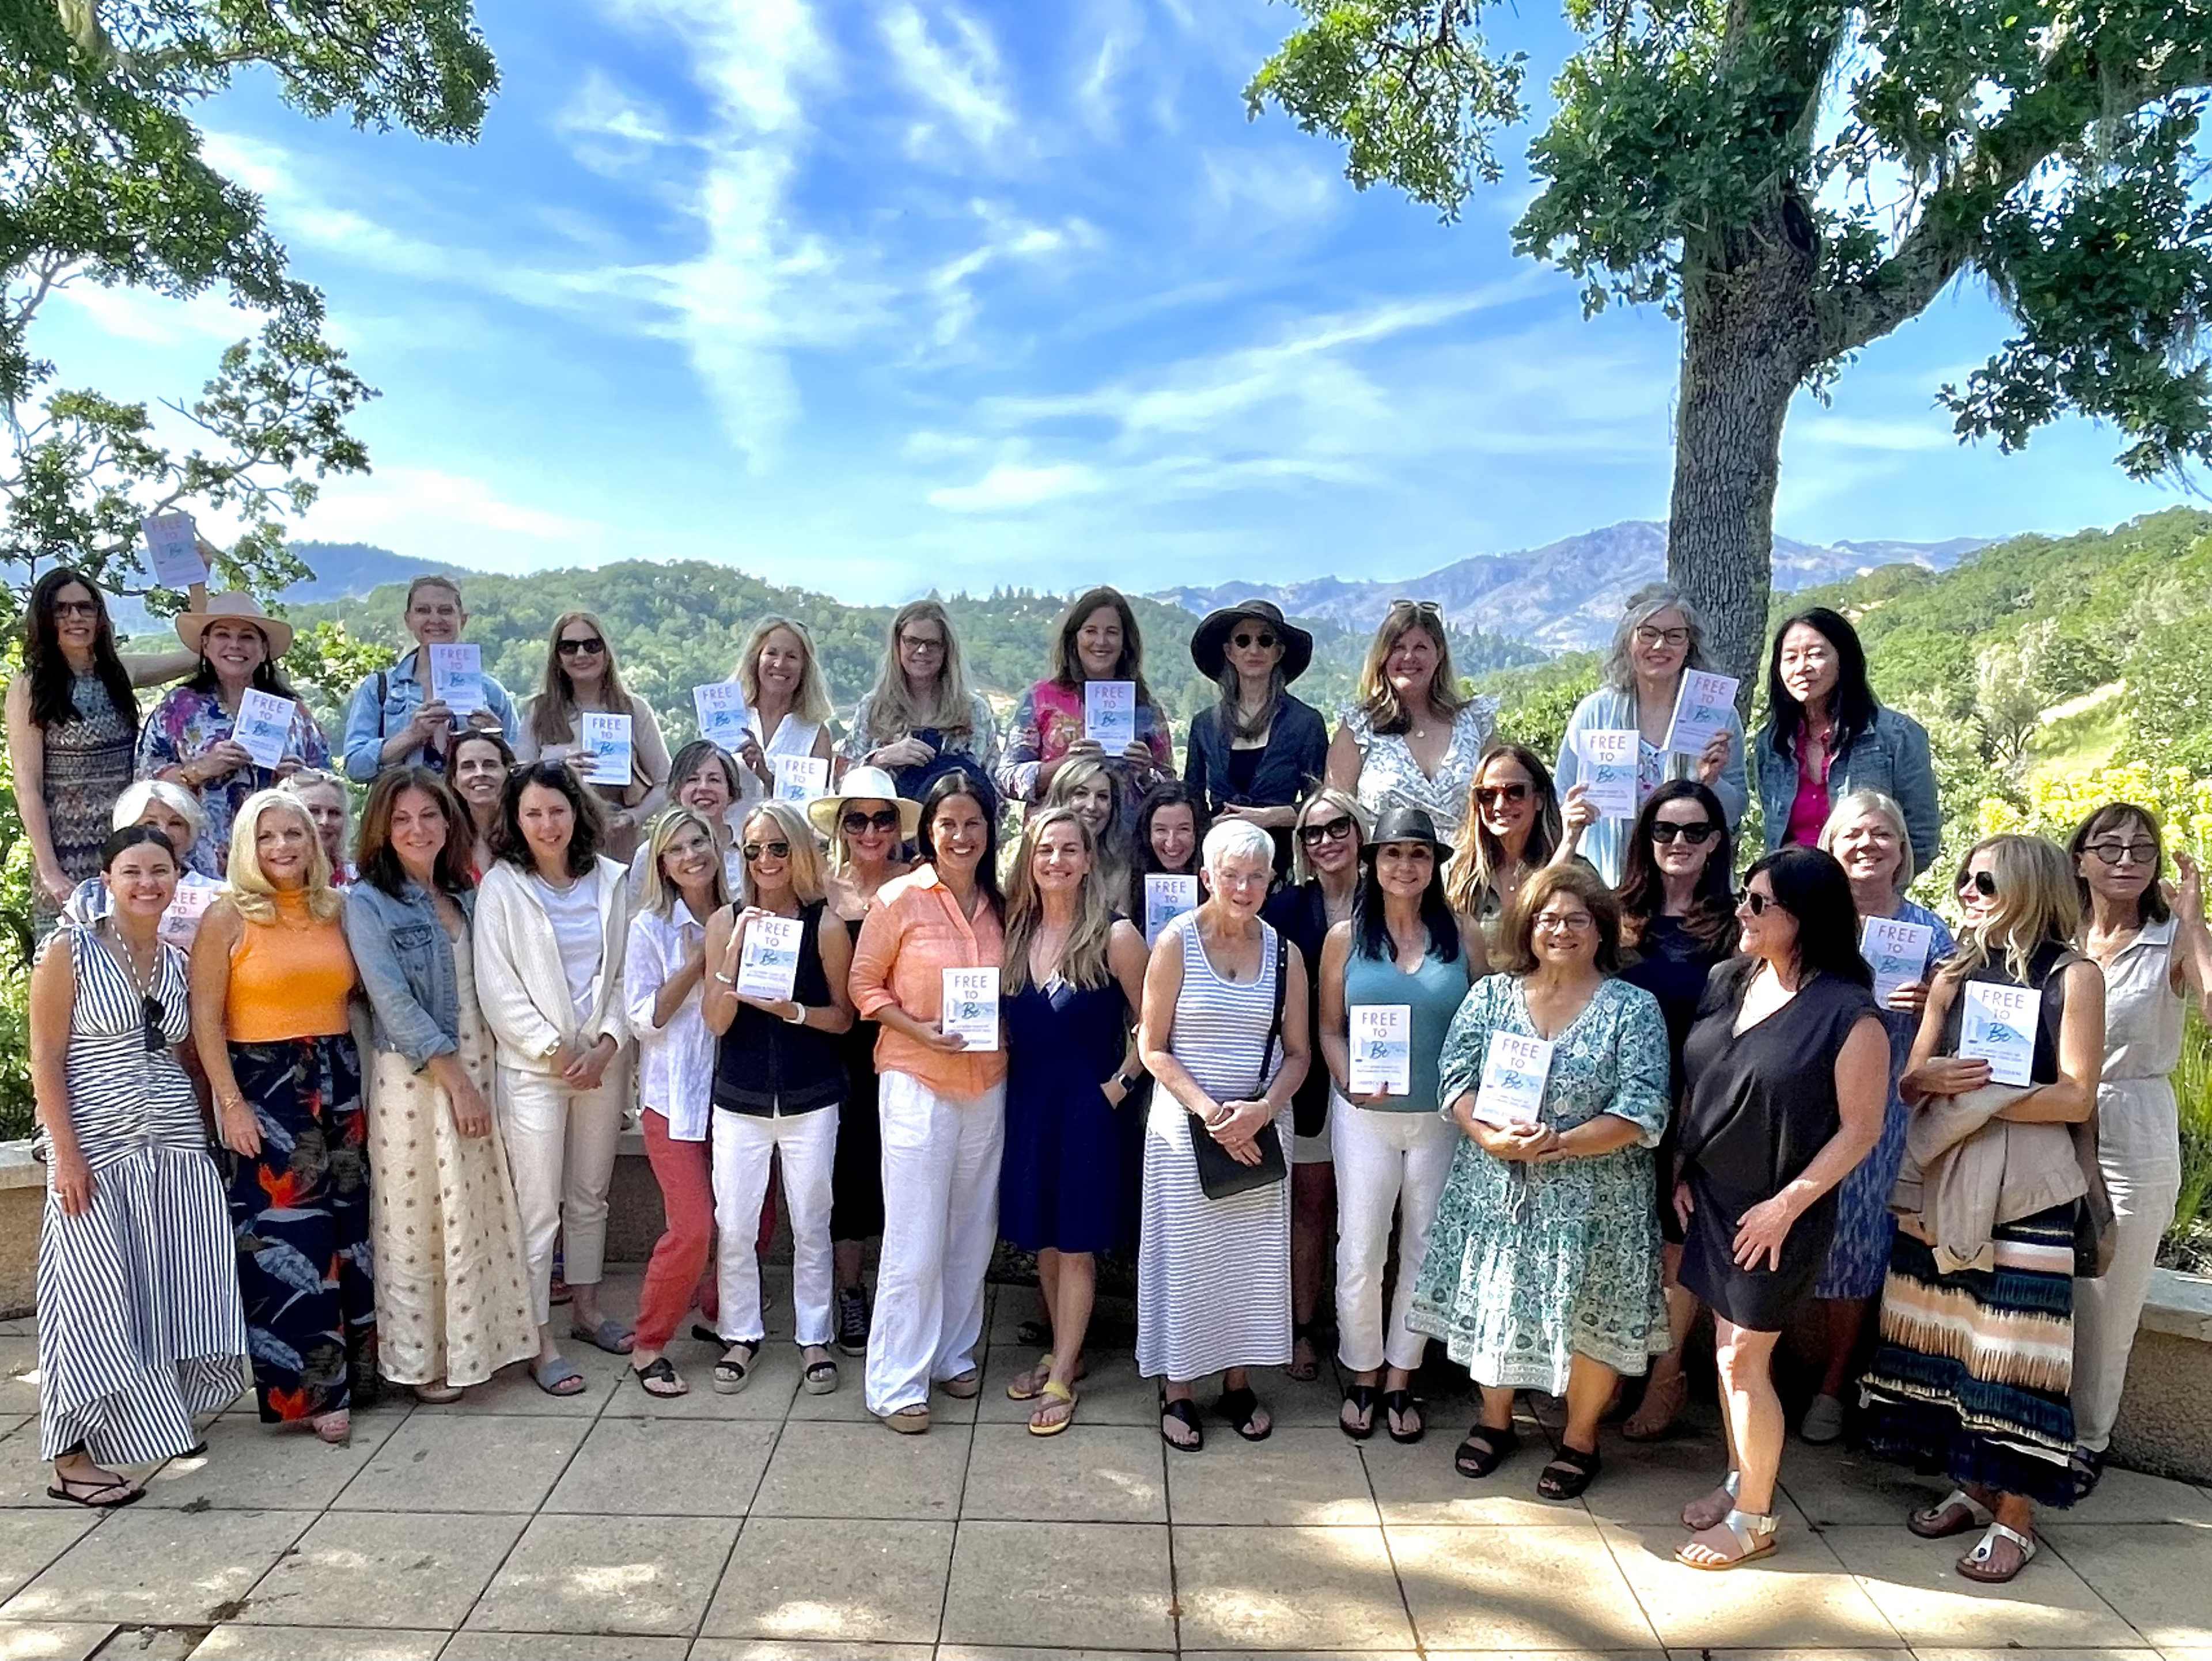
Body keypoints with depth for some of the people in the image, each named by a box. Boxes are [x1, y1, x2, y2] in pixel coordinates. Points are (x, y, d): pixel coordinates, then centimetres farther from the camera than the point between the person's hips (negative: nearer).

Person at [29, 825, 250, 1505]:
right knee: (96, 1295, -3)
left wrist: (203, 1131, 8)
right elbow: (45, 1058, -8)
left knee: (172, 1290, 9)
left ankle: (159, 1415, 27)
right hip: (95, 1148, -5)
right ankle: (74, 1457, 6)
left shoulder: (180, 960, 10)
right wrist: (66, 1152, -15)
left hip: (176, 1146, 5)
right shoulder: (70, 951, -4)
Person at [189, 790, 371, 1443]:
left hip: (338, 1079, 5)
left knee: (348, 1224, 11)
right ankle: (313, 1388, 7)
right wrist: (230, 1103, -12)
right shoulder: (228, 916, -5)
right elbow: (205, 1018, -7)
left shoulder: (338, 909, 7)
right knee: (290, 1236, -2)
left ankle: (353, 1363, 25)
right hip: (263, 1084, -5)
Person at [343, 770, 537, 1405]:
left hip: (477, 1067, 5)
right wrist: (454, 1078, -15)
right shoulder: (367, 902, -6)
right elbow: (394, 1003, -13)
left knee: (478, 1212, 9)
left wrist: (479, 1075, 5)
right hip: (413, 1075, -5)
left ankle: (473, 1340, 23)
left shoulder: (466, 895, 11)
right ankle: (417, 1359, 17)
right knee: (413, 1221, 3)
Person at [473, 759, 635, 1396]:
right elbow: (497, 988, -8)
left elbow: (624, 972, 6)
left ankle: (586, 1310, 31)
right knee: (539, 1207, -1)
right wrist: (555, 1049, -11)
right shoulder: (502, 887, -4)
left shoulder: (610, 881, 5)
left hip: (602, 1062, 4)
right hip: (533, 1065, -4)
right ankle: (542, 1344, 8)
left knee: (590, 1195, 15)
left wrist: (606, 1044, -6)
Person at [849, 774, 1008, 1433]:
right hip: (917, 1082, -5)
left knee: (974, 1230, 15)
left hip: (988, 1084, 5)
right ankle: (896, 1383, 12)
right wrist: (920, 1030, -16)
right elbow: (864, 985, -4)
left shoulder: (1000, 905, 4)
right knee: (914, 1242, -1)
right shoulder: (900, 898, -9)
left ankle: (954, 1353, 32)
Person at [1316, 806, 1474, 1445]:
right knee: (1360, 1252, 3)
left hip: (1440, 1117, 1)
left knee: (1426, 1250, 10)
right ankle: (1362, 1378, 23)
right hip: (1365, 1115, -1)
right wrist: (1349, 1080, -15)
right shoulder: (1345, 938, 0)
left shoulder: (1461, 935, 0)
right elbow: (1330, 1028, 3)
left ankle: (1401, 1380, 27)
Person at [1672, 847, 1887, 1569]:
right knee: (1728, 1349, 16)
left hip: (1777, 1213, -6)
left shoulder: (1848, 1014, -16)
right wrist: (1682, 1169, 7)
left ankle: (1755, 1517, 19)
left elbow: (1860, 1129, -13)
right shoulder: (1728, 982, 2)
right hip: (1711, 1197, 6)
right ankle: (1740, 1480, 34)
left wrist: (1789, 1203, -16)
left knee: (1744, 1357, 2)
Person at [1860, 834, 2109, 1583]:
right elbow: (1911, 1079, 10)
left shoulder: (2074, 976, -2)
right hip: (1943, 1180, 5)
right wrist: (1933, 1078, -12)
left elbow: (2077, 1097, -9)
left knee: (2013, 1348, -3)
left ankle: (2015, 1516, 9)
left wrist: (1977, 1096, -13)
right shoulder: (1955, 974, 12)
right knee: (1950, 1334, 8)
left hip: (2027, 1187, -5)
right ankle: (1971, 1486, 22)